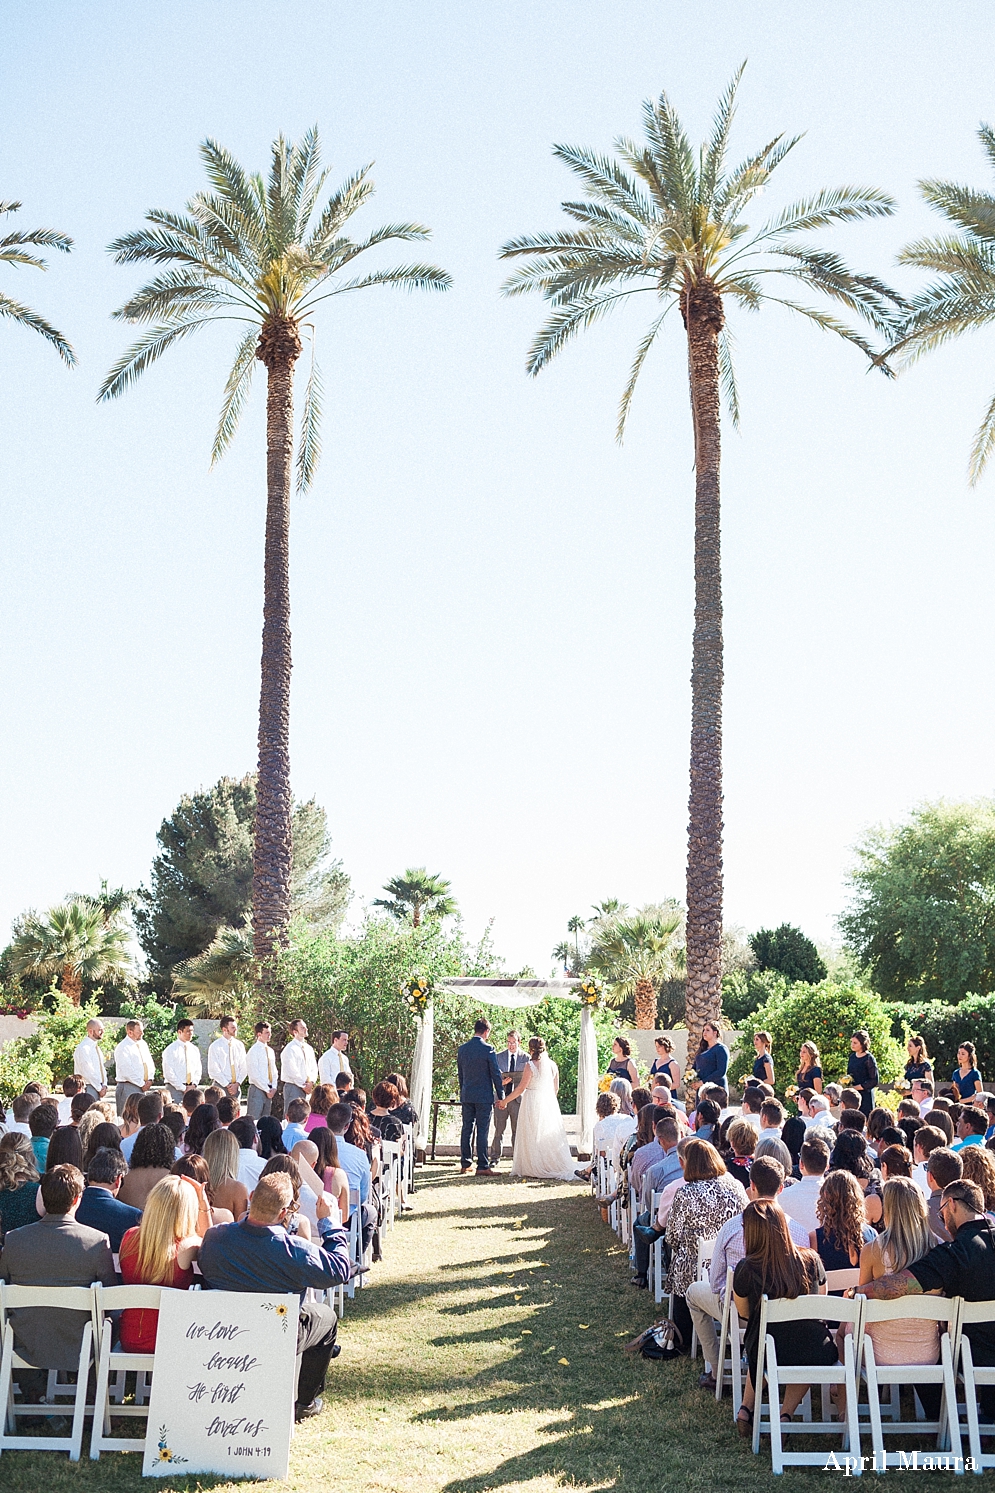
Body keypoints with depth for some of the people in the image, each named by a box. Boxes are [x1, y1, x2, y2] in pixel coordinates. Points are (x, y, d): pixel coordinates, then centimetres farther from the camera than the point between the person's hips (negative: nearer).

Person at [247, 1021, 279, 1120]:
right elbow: (254, 1074, -14)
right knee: (254, 1120, -8)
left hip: (269, 1091, 7)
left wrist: (274, 1088, 3)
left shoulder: (271, 1051, 14)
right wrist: (267, 1090, -13)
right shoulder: (253, 1051, -9)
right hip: (257, 1089, -7)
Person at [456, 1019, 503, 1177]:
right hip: (484, 1096, -5)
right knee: (482, 1131, -3)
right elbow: (496, 1073, -9)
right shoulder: (488, 1049, -12)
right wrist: (500, 1096, -2)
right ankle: (482, 1166, -2)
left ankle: (465, 1164, 15)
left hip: (466, 1096, 5)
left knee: (466, 1129, 10)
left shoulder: (462, 1049, 6)